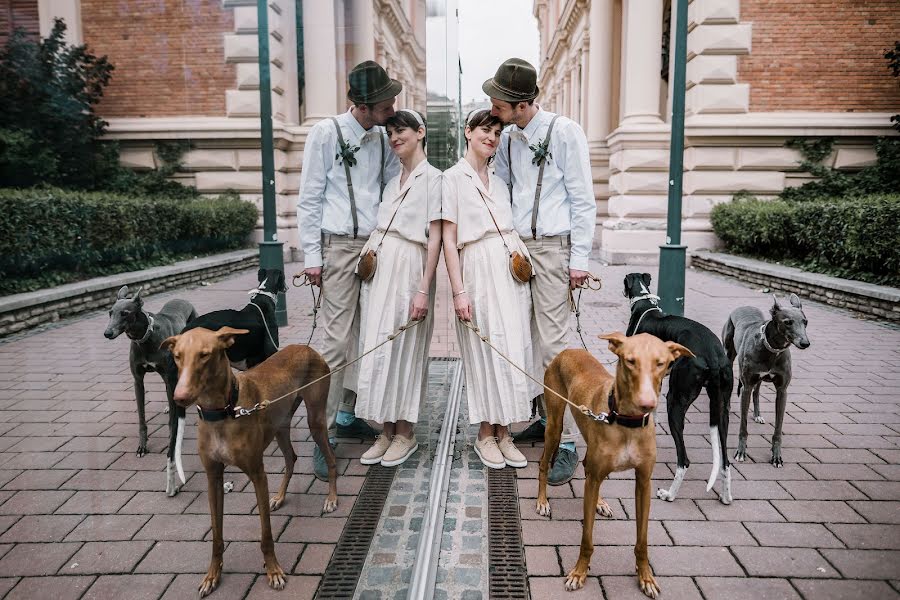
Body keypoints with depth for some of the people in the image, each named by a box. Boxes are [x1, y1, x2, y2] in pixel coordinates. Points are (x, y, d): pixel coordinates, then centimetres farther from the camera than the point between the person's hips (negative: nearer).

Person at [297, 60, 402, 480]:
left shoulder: (381, 138, 13)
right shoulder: (327, 133, -4)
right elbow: (309, 198, -5)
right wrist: (311, 255, -8)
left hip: (375, 246, 6)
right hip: (339, 246, -6)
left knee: (364, 338, 9)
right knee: (337, 340, -9)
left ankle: (346, 416, 23)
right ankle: (323, 437, -2)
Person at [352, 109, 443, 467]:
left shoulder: (432, 179, -3)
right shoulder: (393, 182, 18)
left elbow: (435, 239, -9)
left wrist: (424, 290, -14)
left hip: (408, 269, -7)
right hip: (378, 267, 7)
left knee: (402, 349, -1)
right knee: (376, 348, 7)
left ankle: (405, 434, 13)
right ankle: (387, 432, 18)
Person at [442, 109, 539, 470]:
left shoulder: (500, 182, 19)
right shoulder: (454, 177, 1)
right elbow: (448, 240, -5)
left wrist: (520, 250, 2)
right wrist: (458, 290, -12)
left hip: (511, 270, 6)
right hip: (478, 270, -5)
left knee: (513, 348, 5)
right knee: (485, 351, -1)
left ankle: (504, 433, 17)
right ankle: (485, 435, 15)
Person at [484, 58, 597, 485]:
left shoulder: (565, 132, -6)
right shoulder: (508, 138, 12)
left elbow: (583, 199, -7)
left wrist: (579, 258, -10)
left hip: (552, 246, -6)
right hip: (518, 247, 7)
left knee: (552, 343, -11)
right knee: (528, 339, 9)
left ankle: (566, 442, -4)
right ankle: (545, 419, 22)